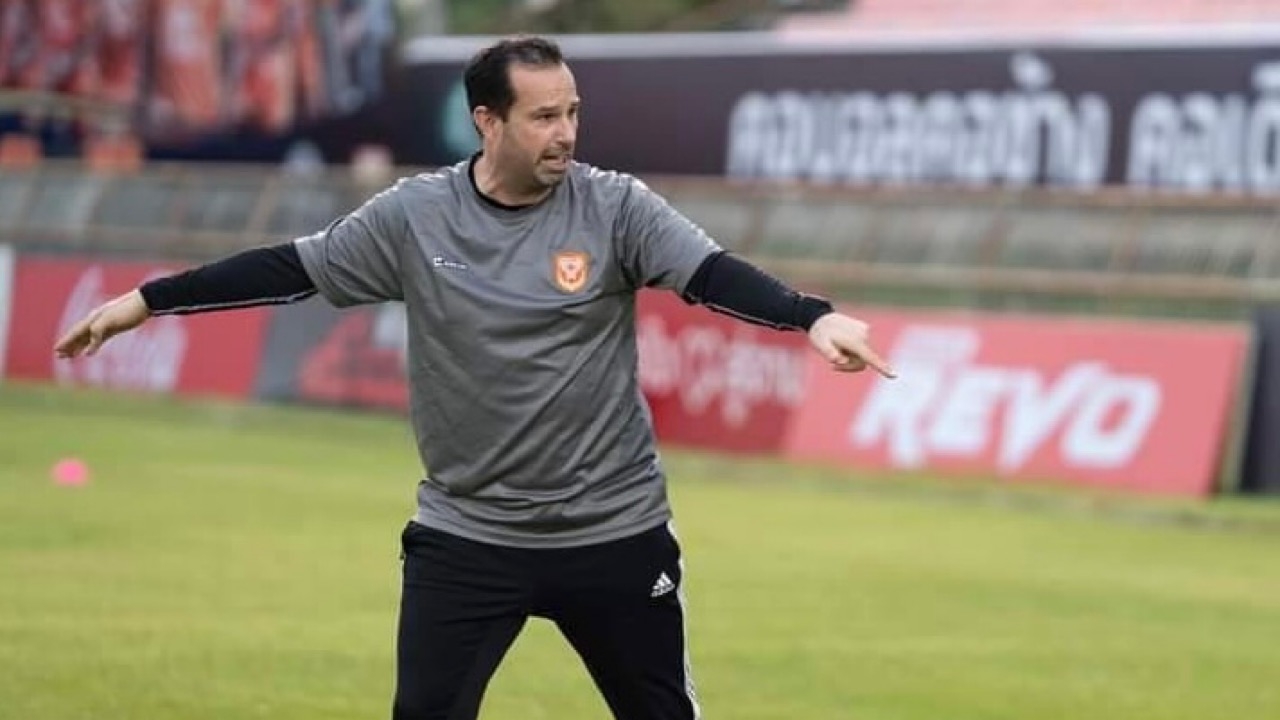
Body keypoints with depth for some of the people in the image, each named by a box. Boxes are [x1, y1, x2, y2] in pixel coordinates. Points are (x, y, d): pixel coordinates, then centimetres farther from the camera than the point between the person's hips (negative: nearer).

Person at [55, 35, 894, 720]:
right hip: (466, 536, 1)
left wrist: (814, 317, -38)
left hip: (617, 534, -1)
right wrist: (146, 301, 3)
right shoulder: (413, 215, -4)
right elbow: (289, 268, 2)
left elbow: (715, 274, -20)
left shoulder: (617, 208, -8)